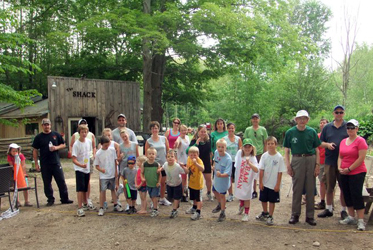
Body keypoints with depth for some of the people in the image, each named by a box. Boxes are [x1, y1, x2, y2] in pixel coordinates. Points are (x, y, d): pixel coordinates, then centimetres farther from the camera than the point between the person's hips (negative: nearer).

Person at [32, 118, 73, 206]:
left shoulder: (56, 135, 6)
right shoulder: (38, 137, 4)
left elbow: (63, 145, 11)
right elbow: (35, 151, 5)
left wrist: (56, 147, -10)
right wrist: (36, 163, 0)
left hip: (56, 162, 0)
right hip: (44, 164, 0)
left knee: (61, 181, 2)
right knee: (47, 183, 7)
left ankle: (65, 198, 12)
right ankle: (50, 199, 21)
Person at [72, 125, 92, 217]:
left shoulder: (89, 141, 1)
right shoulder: (76, 144, -16)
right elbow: (74, 159, -19)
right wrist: (81, 165, -36)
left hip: (87, 168, 6)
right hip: (79, 169, -6)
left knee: (85, 188, 18)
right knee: (80, 188, -9)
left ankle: (85, 204, 33)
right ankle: (79, 208, -6)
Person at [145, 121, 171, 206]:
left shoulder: (164, 139, 3)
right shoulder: (148, 141, -2)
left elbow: (168, 151, 7)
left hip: (164, 163, 2)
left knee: (163, 182, 12)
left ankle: (162, 198, 29)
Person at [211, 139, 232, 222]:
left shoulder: (228, 158, -31)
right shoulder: (216, 152, -12)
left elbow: (228, 173, -35)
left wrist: (221, 175, -50)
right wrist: (214, 166, 1)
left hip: (224, 179, -7)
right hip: (216, 177, 7)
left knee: (222, 195, 5)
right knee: (215, 190, 25)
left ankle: (222, 213, 25)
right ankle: (220, 205, 53)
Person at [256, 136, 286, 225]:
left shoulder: (279, 157, -11)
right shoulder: (264, 156, -5)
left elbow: (280, 172, -9)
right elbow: (261, 170, -2)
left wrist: (278, 184, -9)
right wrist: (260, 182, -4)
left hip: (274, 184, -3)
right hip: (264, 183, 3)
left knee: (272, 201, 8)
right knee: (263, 199, 16)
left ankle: (270, 216, 24)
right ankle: (265, 213, 39)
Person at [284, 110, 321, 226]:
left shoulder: (312, 132, 2)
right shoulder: (290, 132, 1)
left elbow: (317, 150, 6)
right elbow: (287, 151, 3)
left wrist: (317, 164, -2)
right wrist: (288, 165, -4)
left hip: (311, 160, 1)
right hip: (297, 160, -1)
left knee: (310, 190, 7)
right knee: (297, 189, 6)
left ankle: (310, 216, 19)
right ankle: (295, 215, 18)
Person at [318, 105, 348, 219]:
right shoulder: (327, 127, 9)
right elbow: (320, 143, 11)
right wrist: (327, 144, -9)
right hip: (330, 161, 2)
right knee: (329, 187, 10)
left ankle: (343, 210, 20)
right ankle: (328, 209, 23)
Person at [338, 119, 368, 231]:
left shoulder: (360, 141, -9)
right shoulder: (343, 141, 11)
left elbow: (361, 158, -15)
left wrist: (349, 169, -14)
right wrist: (339, 167, -1)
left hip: (357, 173, -7)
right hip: (344, 173, 7)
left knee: (356, 195, -6)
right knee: (347, 195, 11)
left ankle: (361, 221, 3)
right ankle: (351, 217, 22)